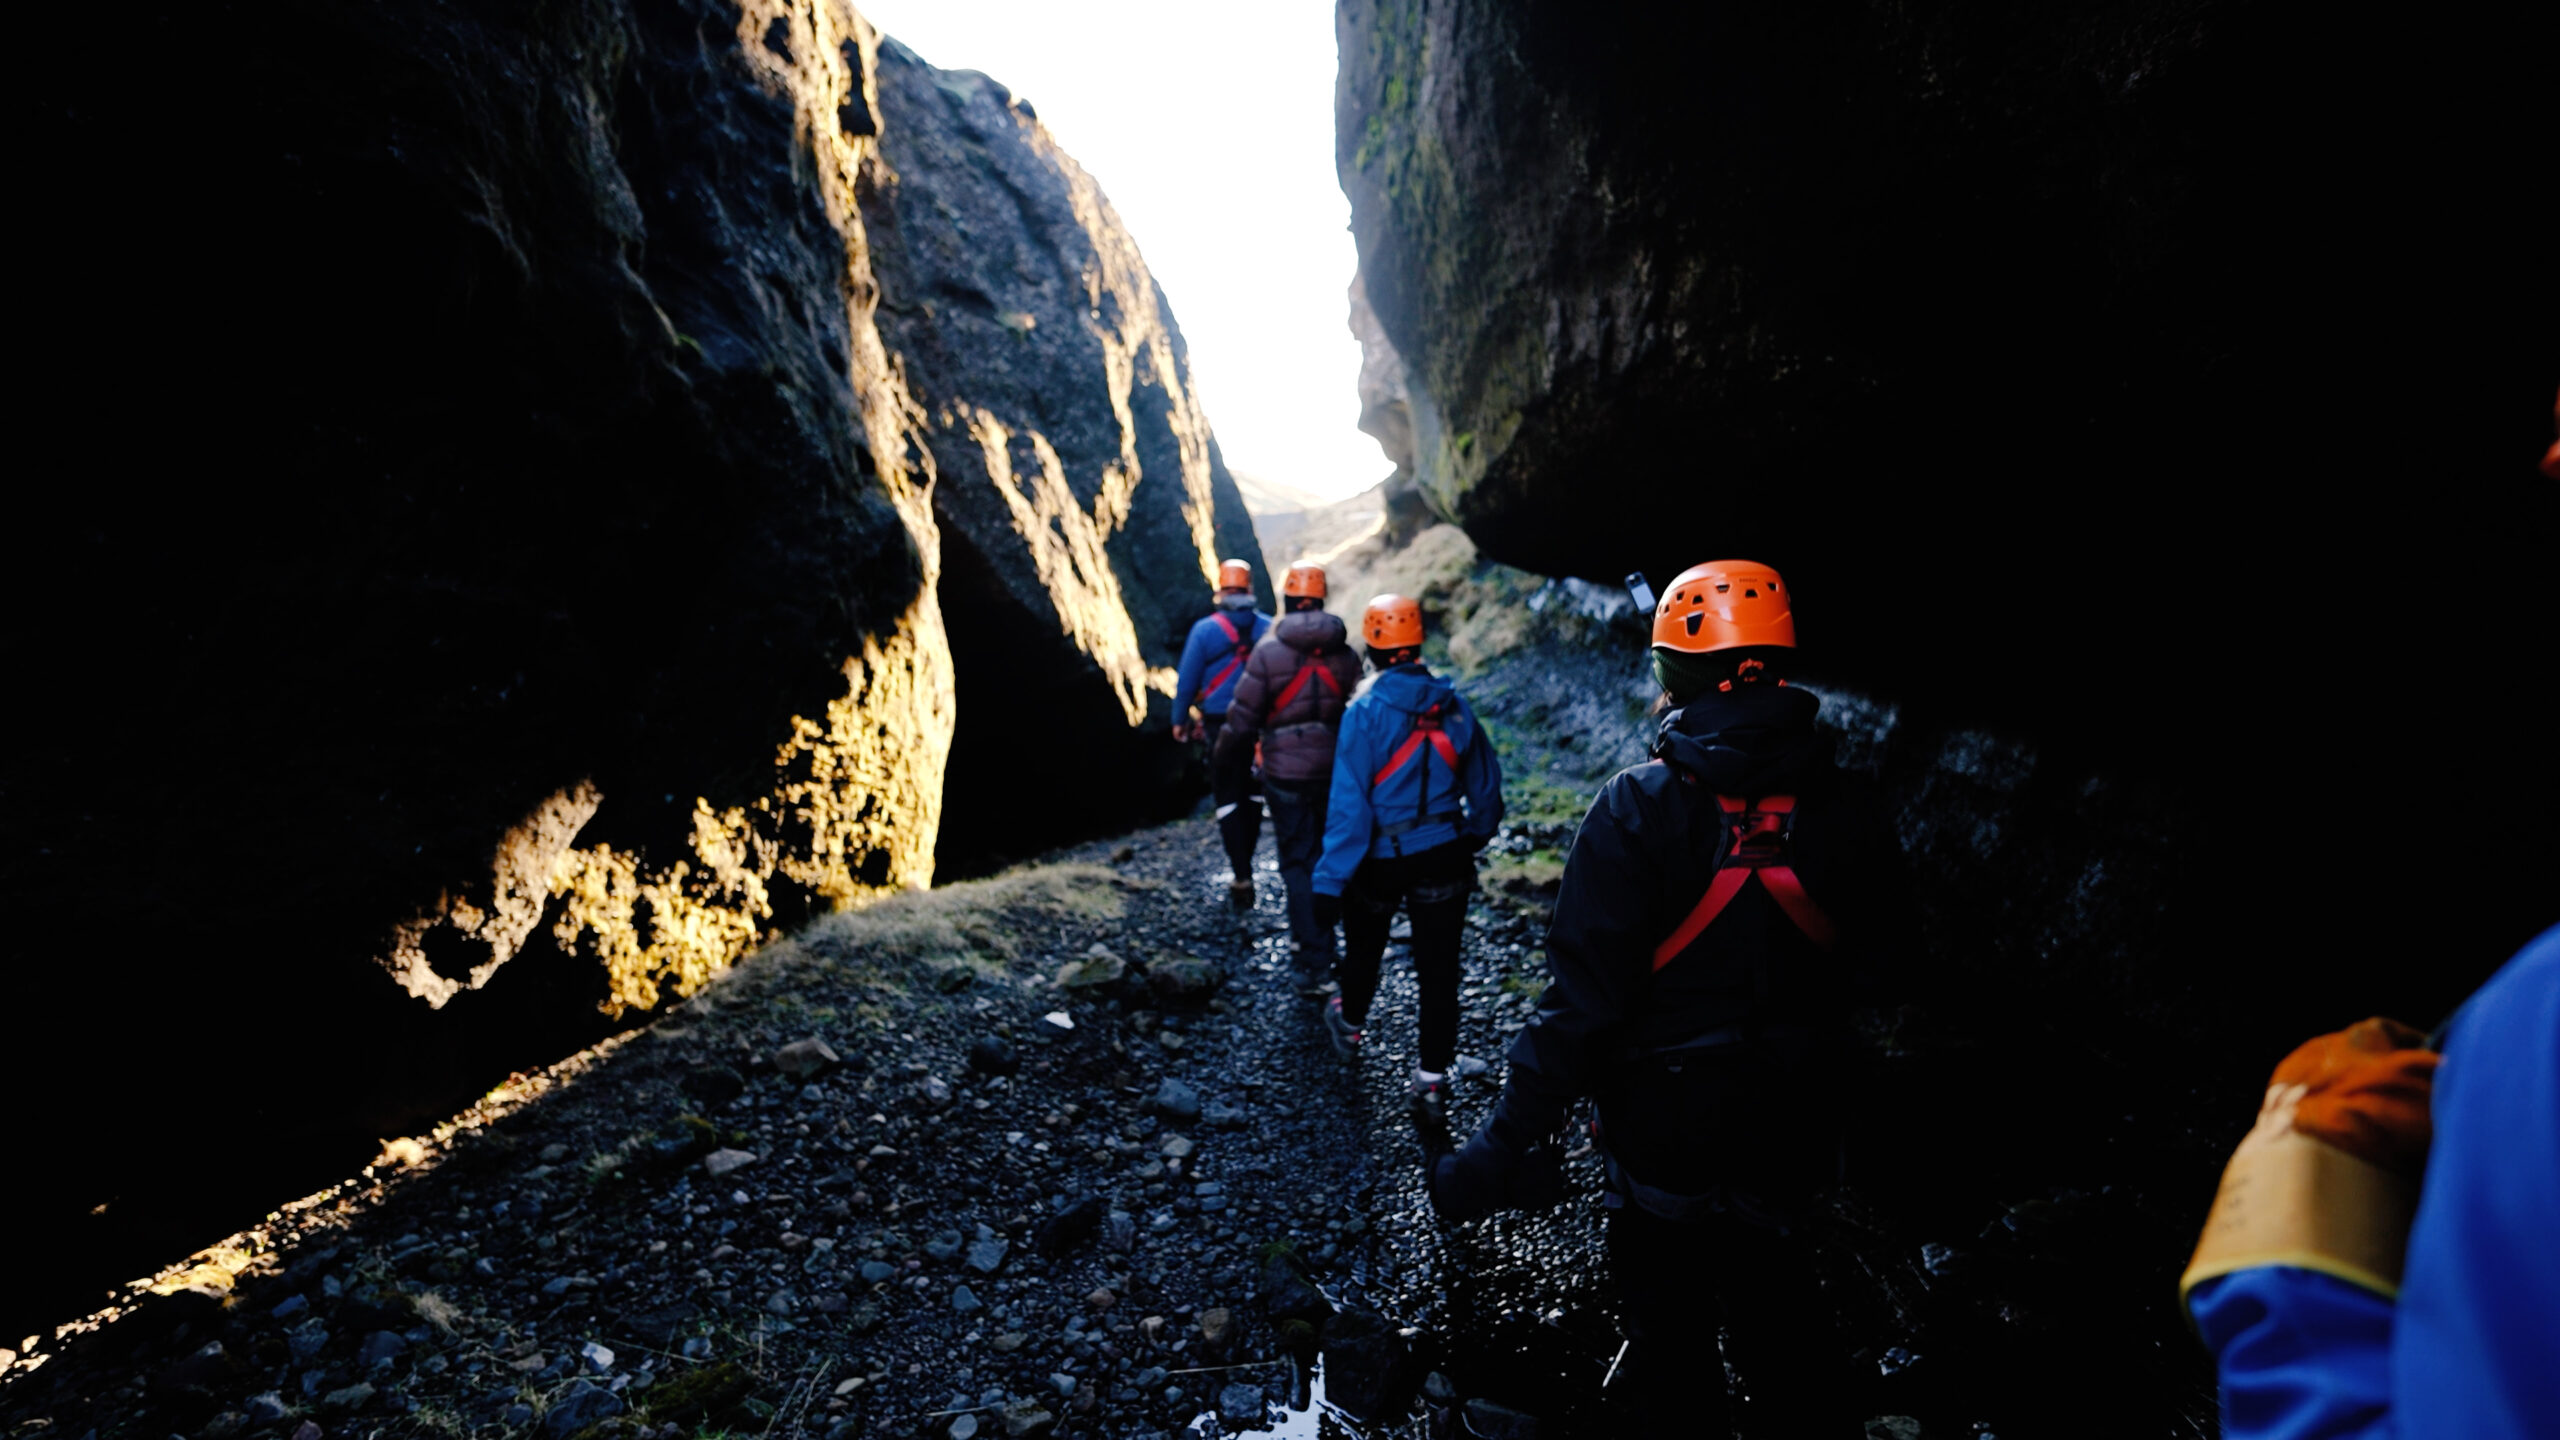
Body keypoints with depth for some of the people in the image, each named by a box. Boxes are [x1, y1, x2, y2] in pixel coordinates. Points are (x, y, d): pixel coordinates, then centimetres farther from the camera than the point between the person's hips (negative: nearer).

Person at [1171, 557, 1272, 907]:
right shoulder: (1269, 629, -1)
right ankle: (1244, 866, 31)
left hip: (1221, 726, -3)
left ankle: (1243, 880, -1)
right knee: (1252, 796, 17)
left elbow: (1187, 679, -4)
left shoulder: (1205, 629, -8)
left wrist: (1180, 719, 8)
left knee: (1227, 801, 3)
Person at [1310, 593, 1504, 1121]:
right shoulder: (1453, 704, -4)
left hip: (1381, 860, -2)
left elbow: (1349, 802, -20)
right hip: (1444, 857, 2)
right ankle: (1433, 1079, 15)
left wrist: (1330, 881, -17)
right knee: (1439, 968, 10)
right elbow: (1485, 784, 5)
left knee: (1364, 946, 23)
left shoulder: (1365, 711, -17)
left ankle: (1351, 1024, 49)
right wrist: (1473, 839, 22)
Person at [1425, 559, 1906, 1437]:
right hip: (1791, 1129, 4)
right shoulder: (1838, 807, -10)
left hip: (1663, 1129, -3)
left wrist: (1509, 1142, -20)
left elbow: (1585, 997, -26)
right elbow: (1876, 963, 4)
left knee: (1668, 1337, 21)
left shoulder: (1638, 811, -23)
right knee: (1782, 1324, 27)